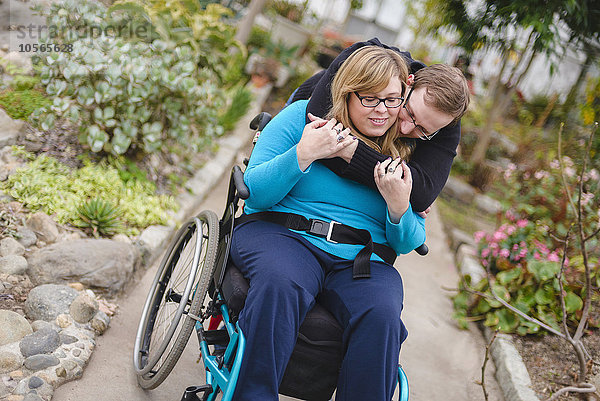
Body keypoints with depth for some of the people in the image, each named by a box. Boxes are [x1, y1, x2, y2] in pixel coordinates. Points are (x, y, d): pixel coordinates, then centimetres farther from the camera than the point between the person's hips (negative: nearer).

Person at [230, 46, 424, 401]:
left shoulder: (405, 154, 12)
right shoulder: (303, 115, 5)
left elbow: (409, 243, 12)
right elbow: (254, 193, -1)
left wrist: (399, 207, -10)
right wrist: (303, 154, -15)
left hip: (364, 260, 2)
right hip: (281, 235, -1)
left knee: (382, 317, -30)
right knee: (280, 284, -36)